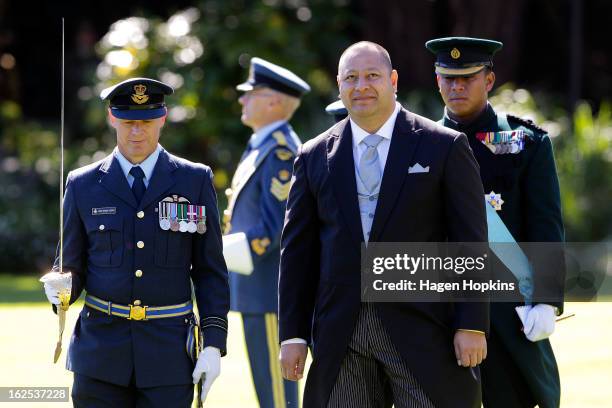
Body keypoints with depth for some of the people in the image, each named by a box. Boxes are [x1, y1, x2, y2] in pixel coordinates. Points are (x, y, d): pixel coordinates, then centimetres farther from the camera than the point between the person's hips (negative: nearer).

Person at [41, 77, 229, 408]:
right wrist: (60, 290, -15)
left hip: (168, 350, -1)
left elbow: (210, 271, 5)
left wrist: (214, 344, -3)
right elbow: (72, 267, 9)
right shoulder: (83, 185, 5)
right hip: (101, 344, 1)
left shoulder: (195, 181, 4)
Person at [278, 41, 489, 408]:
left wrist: (472, 325, -7)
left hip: (421, 328, -3)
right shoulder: (315, 157, 10)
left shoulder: (444, 147, 2)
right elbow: (297, 250, 11)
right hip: (341, 333, 3)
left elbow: (471, 242, -1)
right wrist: (293, 333, 5)